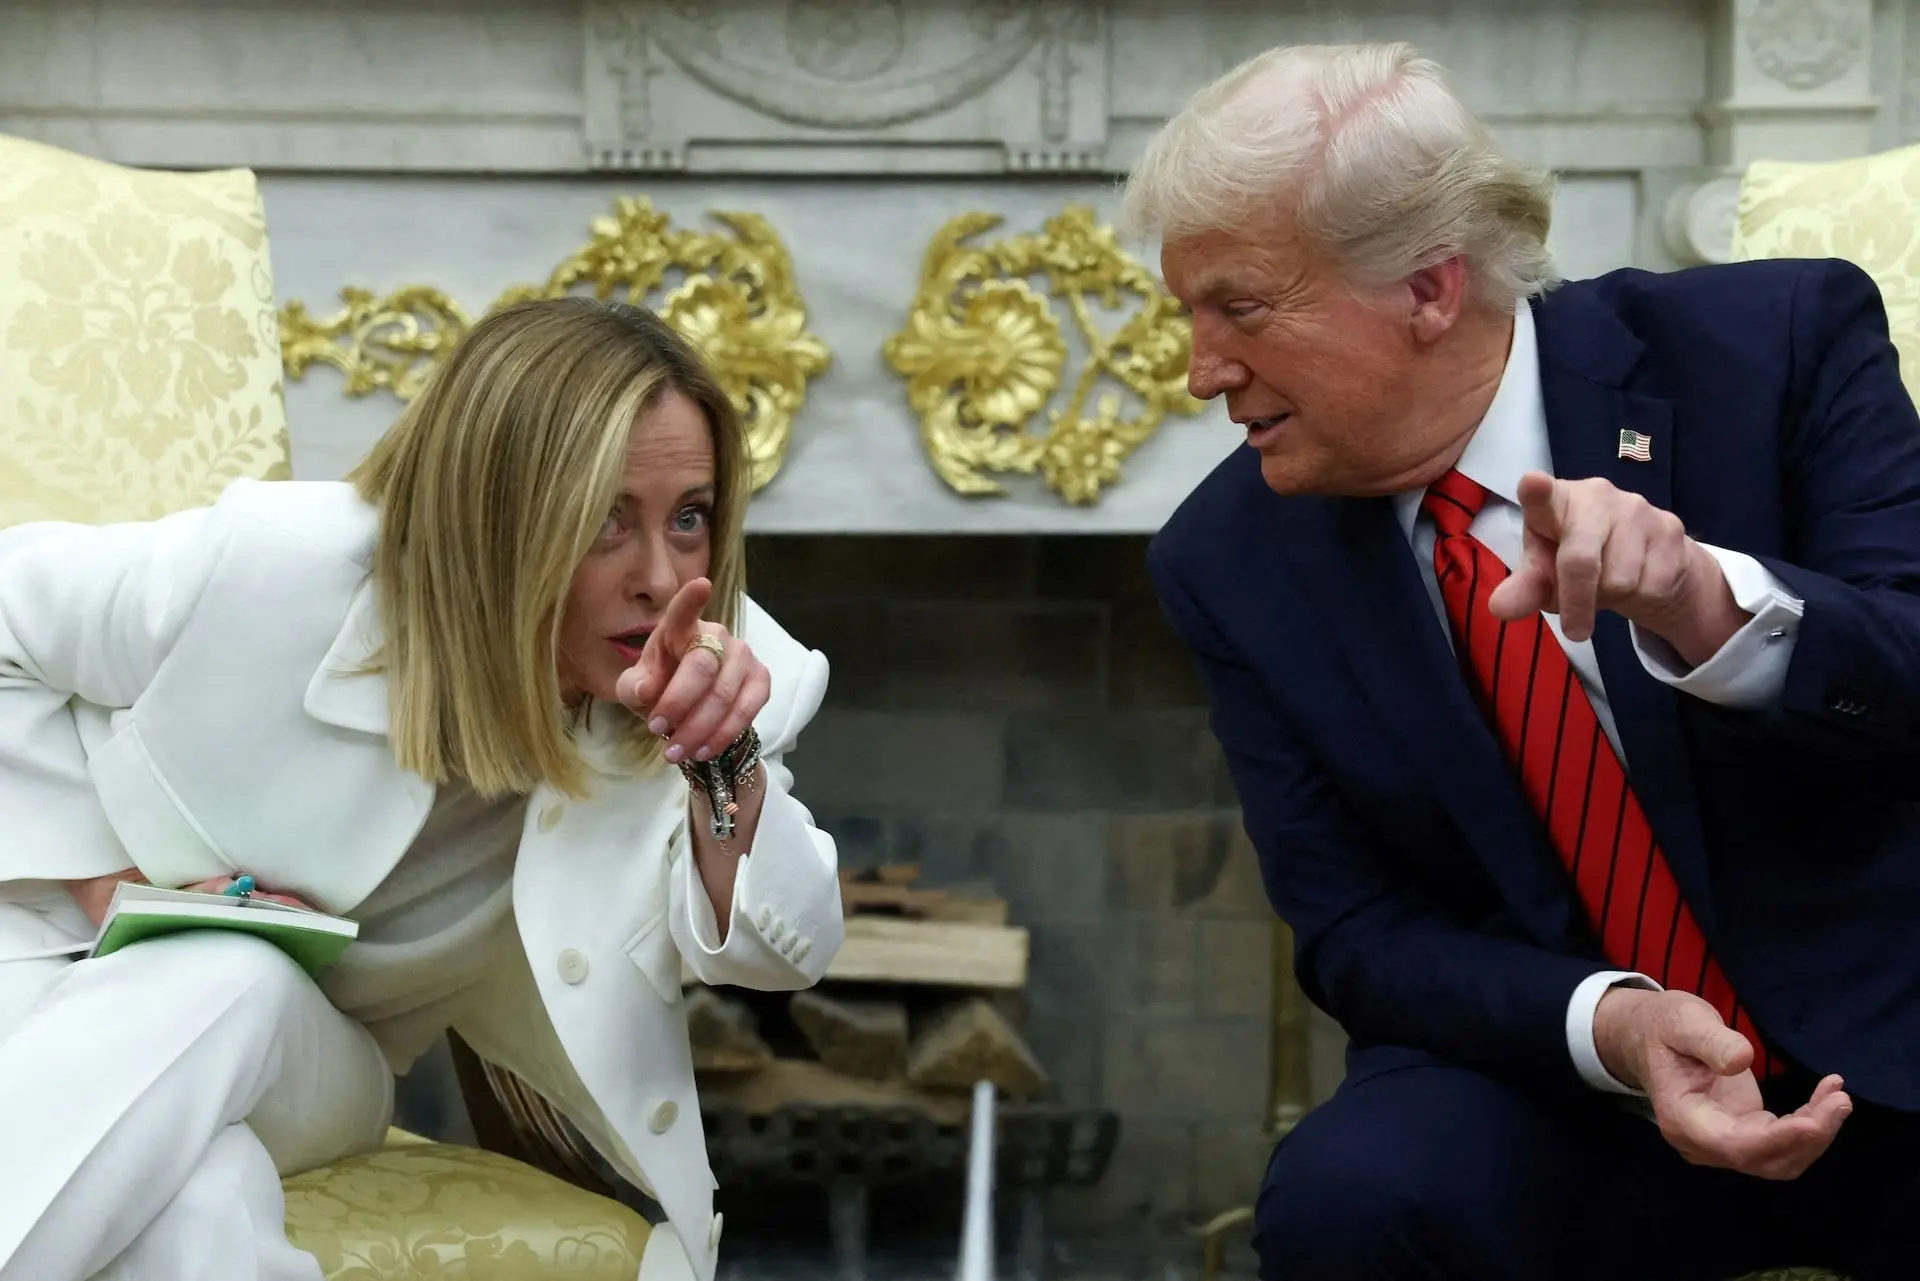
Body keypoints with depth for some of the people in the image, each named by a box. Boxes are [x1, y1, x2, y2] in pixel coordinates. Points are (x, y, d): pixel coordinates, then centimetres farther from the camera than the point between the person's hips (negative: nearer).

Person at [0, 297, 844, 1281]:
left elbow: (781, 952, -21)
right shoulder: (278, 568, -25)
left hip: (313, 1051, 2)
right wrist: (111, 884, -18)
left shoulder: (691, 662, -16)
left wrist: (724, 763, -40)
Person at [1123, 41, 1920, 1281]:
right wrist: (1608, 1025, -20)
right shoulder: (1231, 562, -2)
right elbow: (1359, 932, 0)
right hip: (1565, 1073, 2)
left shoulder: (1778, 343, -9)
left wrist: (1716, 609, -35)